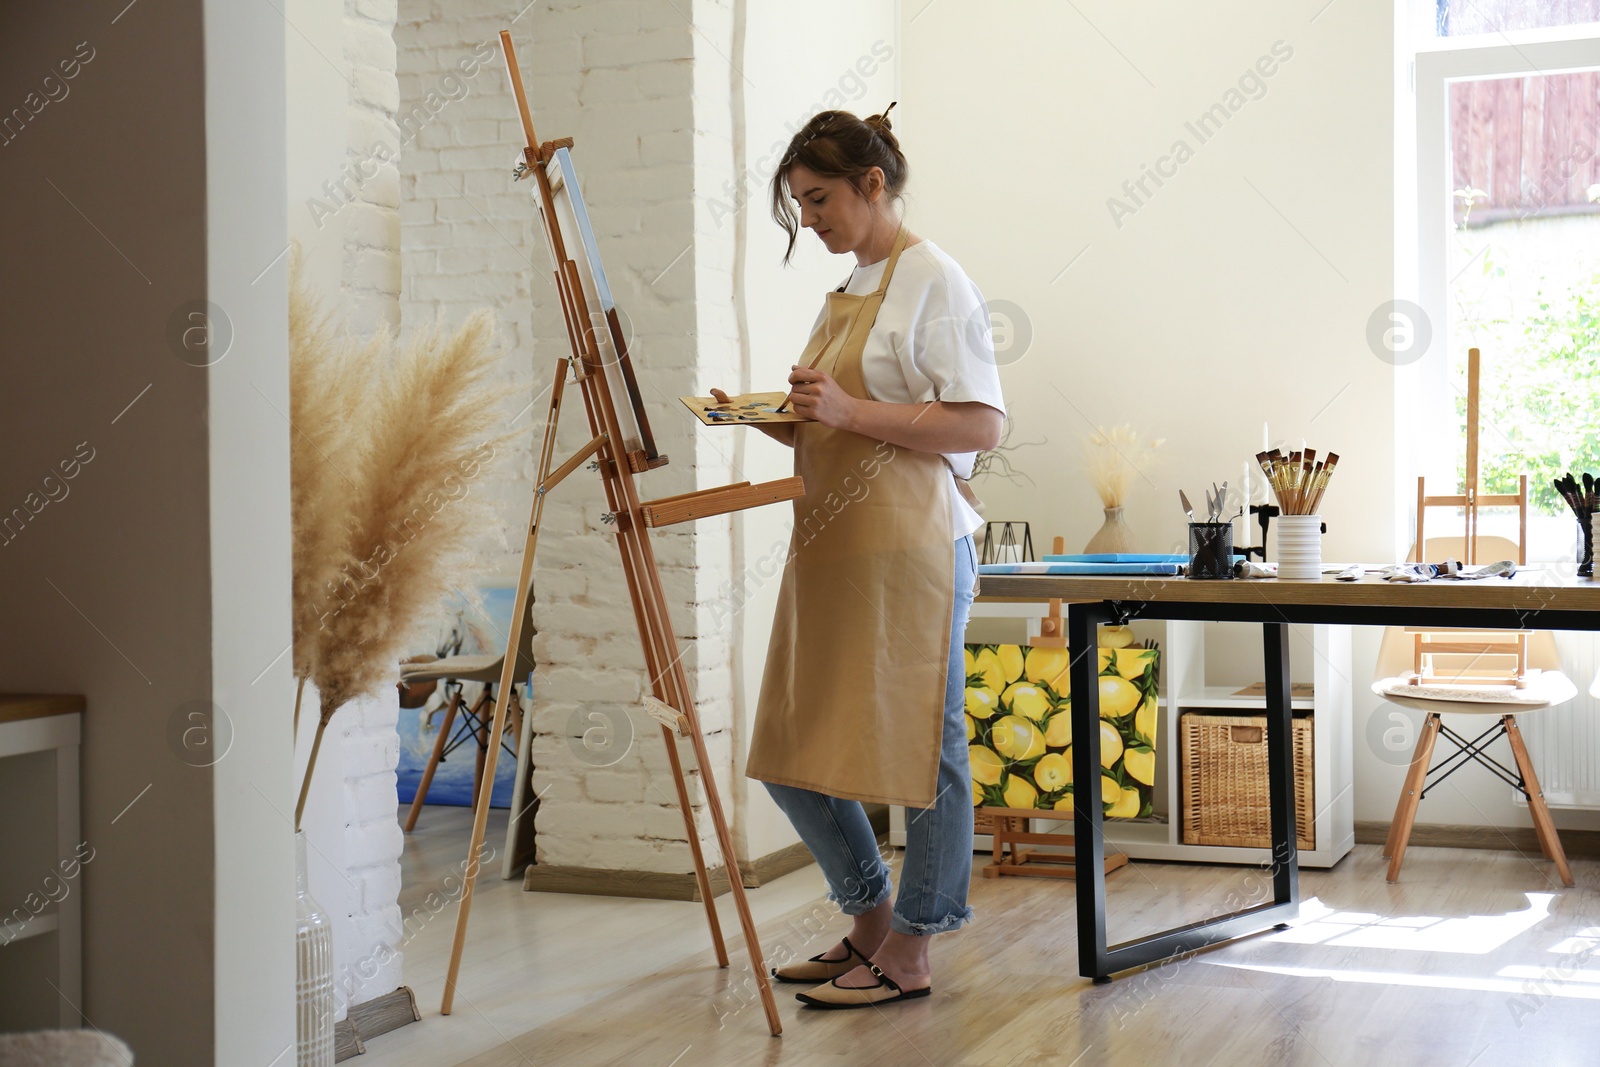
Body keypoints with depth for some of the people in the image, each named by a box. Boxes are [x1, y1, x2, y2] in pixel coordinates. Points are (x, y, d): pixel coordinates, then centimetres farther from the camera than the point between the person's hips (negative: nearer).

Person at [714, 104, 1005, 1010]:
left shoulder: (934, 282, -7)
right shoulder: (848, 291, 18)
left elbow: (980, 426, -14)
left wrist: (853, 410, -21)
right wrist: (766, 417, 4)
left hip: (910, 546, -9)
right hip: (830, 546, 9)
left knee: (920, 746, 1)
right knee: (795, 751, 11)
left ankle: (909, 957, 12)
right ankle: (870, 927, 26)